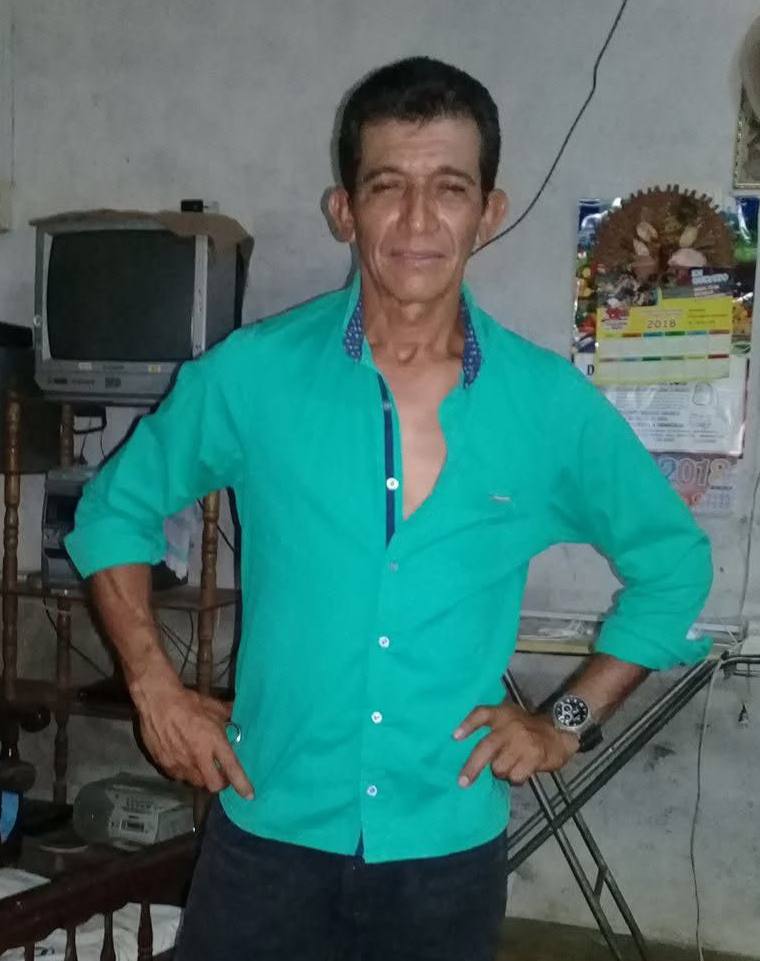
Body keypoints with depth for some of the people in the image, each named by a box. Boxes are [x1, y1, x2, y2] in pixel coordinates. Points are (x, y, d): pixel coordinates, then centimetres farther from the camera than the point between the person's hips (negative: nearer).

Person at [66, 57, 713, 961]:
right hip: (269, 829, -1)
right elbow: (116, 508, 7)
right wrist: (155, 690, -1)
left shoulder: (553, 404, -6)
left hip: (450, 846, 1)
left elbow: (672, 563, 9)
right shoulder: (251, 373, -8)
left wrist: (571, 720, 2)